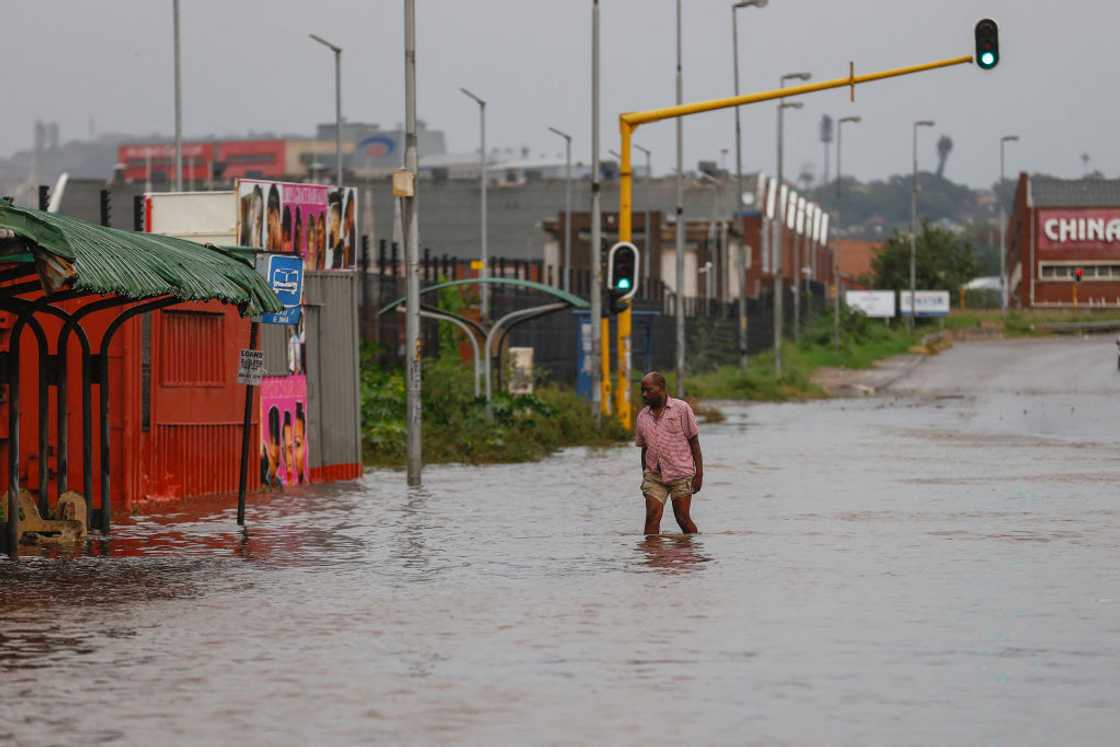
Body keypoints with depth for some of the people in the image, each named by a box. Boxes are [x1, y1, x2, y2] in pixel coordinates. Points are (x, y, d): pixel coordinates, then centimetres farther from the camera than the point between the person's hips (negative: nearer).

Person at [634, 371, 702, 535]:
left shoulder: (681, 409, -2)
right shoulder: (643, 416, 10)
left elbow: (694, 442, -1)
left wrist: (699, 474, -6)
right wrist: (645, 478, 15)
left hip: (680, 474, -3)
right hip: (654, 476, 3)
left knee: (683, 519, -2)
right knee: (652, 518, -9)